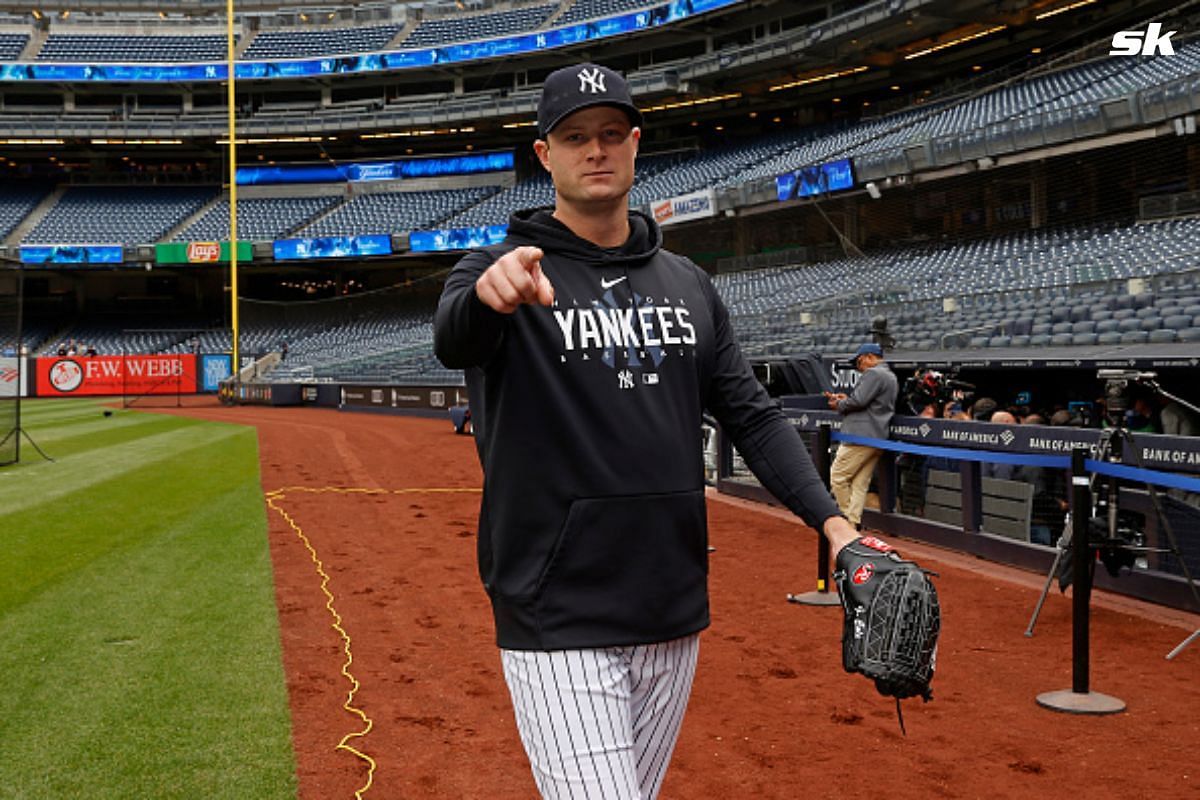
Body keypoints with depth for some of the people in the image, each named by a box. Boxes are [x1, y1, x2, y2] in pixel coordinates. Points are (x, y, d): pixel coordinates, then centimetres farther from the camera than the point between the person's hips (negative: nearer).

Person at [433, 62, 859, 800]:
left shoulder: (688, 284, 11)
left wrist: (831, 520, -4)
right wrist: (486, 294, -50)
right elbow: (454, 342, -26)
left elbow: (754, 416, 9)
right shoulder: (504, 269, -4)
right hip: (558, 626, -5)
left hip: (674, 618, 5)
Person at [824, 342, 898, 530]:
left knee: (838, 477, -3)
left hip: (862, 437, -10)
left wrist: (839, 405, 0)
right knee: (860, 483, 6)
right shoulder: (891, 377, 23)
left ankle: (848, 518, 1)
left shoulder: (873, 373, -9)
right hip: (878, 437, 10)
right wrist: (845, 399, 18)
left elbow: (858, 401, -18)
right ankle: (853, 522, 2)